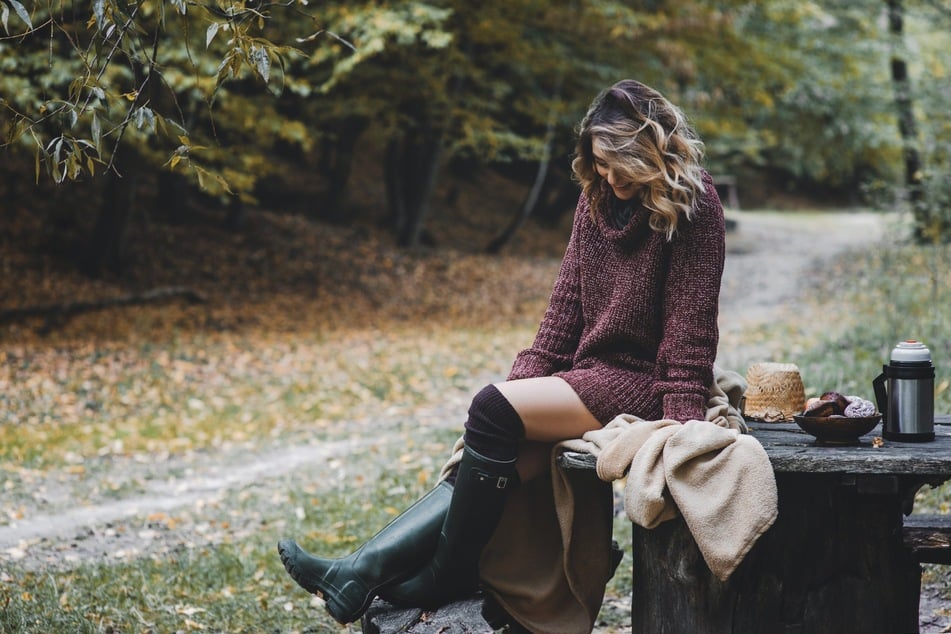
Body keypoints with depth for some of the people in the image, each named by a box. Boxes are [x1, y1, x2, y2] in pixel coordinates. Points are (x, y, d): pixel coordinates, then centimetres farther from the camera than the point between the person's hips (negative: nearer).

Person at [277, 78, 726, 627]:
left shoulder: (692, 206, -11)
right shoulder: (599, 199, 10)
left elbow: (689, 334, -16)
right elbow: (565, 307, 10)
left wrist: (683, 433, -22)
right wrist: (524, 382, 0)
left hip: (640, 383, -7)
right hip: (586, 372, 7)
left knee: (494, 409, -24)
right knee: (492, 456, -13)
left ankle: (447, 578, -16)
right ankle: (365, 573, -21)